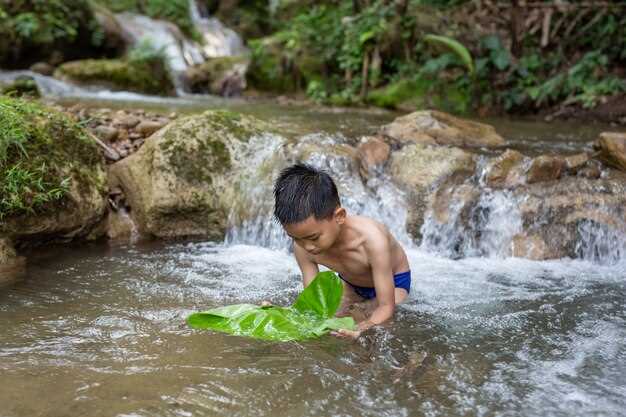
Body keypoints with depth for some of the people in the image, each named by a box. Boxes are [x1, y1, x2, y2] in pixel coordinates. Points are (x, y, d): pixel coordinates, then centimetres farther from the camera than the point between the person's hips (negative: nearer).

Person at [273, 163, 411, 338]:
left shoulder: (372, 240, -42)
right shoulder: (303, 246, -27)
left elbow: (386, 306, -36)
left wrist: (362, 329, -58)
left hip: (393, 282, -4)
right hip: (349, 284, 5)